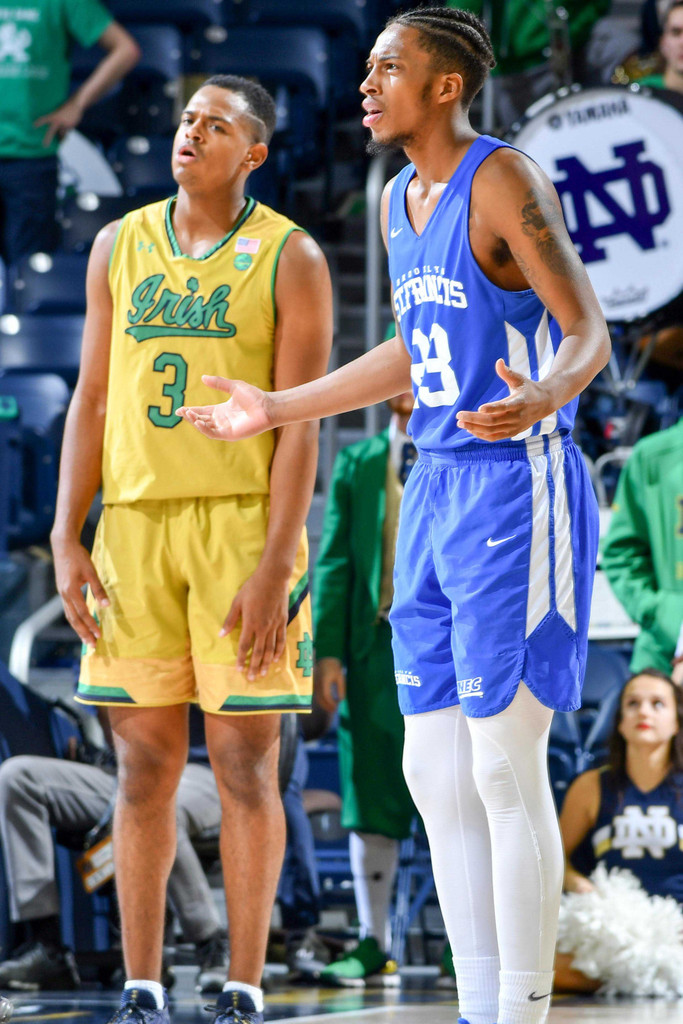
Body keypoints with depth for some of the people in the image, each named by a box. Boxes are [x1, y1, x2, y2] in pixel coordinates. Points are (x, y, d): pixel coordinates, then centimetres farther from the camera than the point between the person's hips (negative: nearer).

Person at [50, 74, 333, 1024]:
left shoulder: (291, 258, -4)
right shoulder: (120, 246, 8)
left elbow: (301, 422, -8)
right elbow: (91, 402, 8)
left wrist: (276, 567, -16)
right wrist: (67, 543, -1)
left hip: (247, 526, -3)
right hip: (137, 527, 3)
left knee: (245, 765, -3)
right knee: (145, 766, 3)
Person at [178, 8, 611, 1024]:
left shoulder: (506, 179, -12)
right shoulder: (403, 197, 14)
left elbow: (591, 335, -15)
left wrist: (541, 400, -38)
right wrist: (275, 409, 27)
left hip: (519, 494, -9)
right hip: (441, 495, 9)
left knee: (506, 772, -8)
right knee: (435, 773, 7)